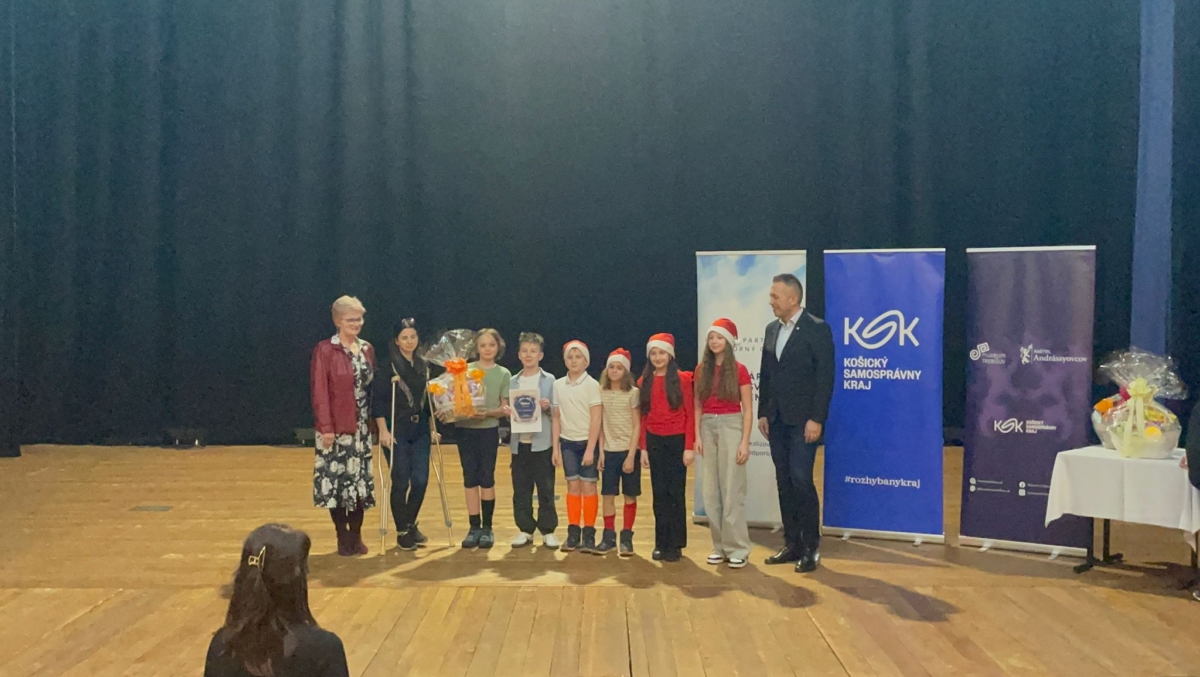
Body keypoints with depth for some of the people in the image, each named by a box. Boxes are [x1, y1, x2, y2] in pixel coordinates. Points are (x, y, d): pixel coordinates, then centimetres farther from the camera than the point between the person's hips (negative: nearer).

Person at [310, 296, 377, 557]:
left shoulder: (367, 349, 9)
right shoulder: (325, 350, -7)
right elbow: (320, 391, -11)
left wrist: (375, 421, 8)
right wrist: (326, 427, -17)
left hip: (361, 426, 5)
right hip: (336, 427, -5)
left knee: (360, 479, 8)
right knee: (336, 479, 1)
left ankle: (356, 535, 20)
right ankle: (343, 537, 14)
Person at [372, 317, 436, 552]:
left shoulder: (423, 366, 10)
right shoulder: (387, 367, -7)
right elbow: (377, 401, -10)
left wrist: (432, 427, 13)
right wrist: (383, 431, -15)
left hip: (420, 430, 5)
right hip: (397, 431, -5)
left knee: (420, 480, 1)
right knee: (401, 482, -1)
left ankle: (411, 524, 23)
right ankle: (402, 532, 13)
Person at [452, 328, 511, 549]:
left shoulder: (503, 374, 3)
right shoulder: (465, 370, 6)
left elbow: (505, 408, -1)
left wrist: (487, 413, -19)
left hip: (489, 430, -1)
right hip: (465, 429, 1)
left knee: (487, 478, 2)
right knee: (470, 478, 3)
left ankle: (487, 527, 12)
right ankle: (474, 527, 10)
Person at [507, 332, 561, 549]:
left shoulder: (549, 380, 1)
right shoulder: (513, 382, 9)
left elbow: (556, 415, 0)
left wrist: (548, 407, -20)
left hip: (542, 444, -3)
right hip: (519, 444, 3)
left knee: (546, 490, 1)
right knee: (521, 491, 7)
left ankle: (548, 531, 12)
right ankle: (525, 530, 18)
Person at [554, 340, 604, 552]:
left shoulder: (592, 384, -7)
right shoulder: (558, 385, 5)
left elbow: (596, 419, -9)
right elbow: (557, 417, 8)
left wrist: (590, 449, -14)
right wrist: (555, 446, 4)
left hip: (587, 441, -3)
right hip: (568, 442, 3)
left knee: (588, 487, 0)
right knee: (573, 487, 6)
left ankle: (589, 534, 6)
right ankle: (573, 533, 13)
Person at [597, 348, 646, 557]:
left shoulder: (633, 393, -6)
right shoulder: (601, 392, 3)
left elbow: (637, 426, -7)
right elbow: (601, 425, 7)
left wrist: (631, 455, -12)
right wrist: (601, 451, 1)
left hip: (629, 451, -3)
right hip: (610, 451, 3)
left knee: (630, 496, 5)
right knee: (607, 495, 3)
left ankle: (626, 538, 14)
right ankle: (609, 536, 15)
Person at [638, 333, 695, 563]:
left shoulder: (682, 379, -5)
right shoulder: (644, 382, 7)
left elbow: (690, 414, -6)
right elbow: (643, 417, 8)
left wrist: (689, 447, -11)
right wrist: (643, 447, 4)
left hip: (677, 441, -3)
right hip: (654, 442, 3)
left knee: (676, 492, 2)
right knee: (659, 493, 8)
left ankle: (675, 544, 11)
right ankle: (661, 543, 15)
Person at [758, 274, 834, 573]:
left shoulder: (817, 329, -8)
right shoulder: (772, 330, 12)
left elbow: (825, 377, -12)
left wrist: (816, 419, -16)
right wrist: (763, 413, 9)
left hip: (803, 420, -6)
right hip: (777, 420, 6)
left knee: (801, 480, -8)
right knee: (785, 483, 9)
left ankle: (811, 548, 4)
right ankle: (792, 544, 17)